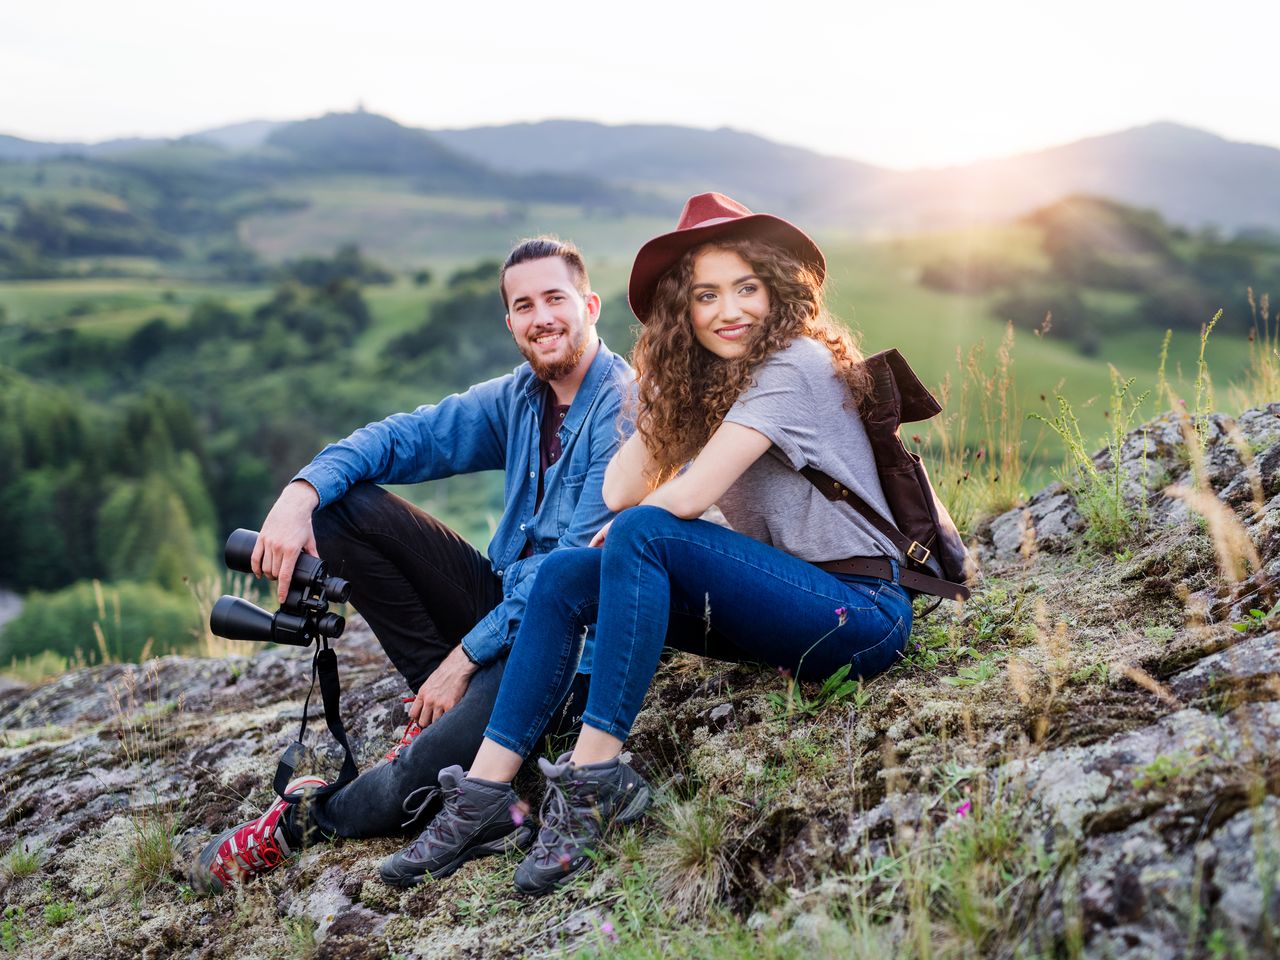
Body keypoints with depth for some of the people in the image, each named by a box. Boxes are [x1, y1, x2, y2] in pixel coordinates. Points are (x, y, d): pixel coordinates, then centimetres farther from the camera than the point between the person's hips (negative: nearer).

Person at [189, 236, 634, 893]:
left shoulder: (624, 407, -16)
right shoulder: (518, 398, 8)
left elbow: (581, 563, -22)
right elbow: (405, 437, 4)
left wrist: (468, 653, -20)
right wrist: (303, 492, -15)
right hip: (502, 600, 8)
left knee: (412, 787, -29)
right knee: (344, 508, -5)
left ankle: (311, 818, 7)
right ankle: (444, 705, -4)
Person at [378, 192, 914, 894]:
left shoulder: (795, 363, -13)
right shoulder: (708, 380, 13)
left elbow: (688, 497, -21)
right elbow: (620, 490, 3)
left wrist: (628, 528, -1)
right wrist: (667, 389, 1)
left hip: (860, 610, -8)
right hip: (783, 597, 9)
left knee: (644, 533, -27)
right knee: (567, 576, -3)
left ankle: (594, 778, -26)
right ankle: (485, 795, -9)